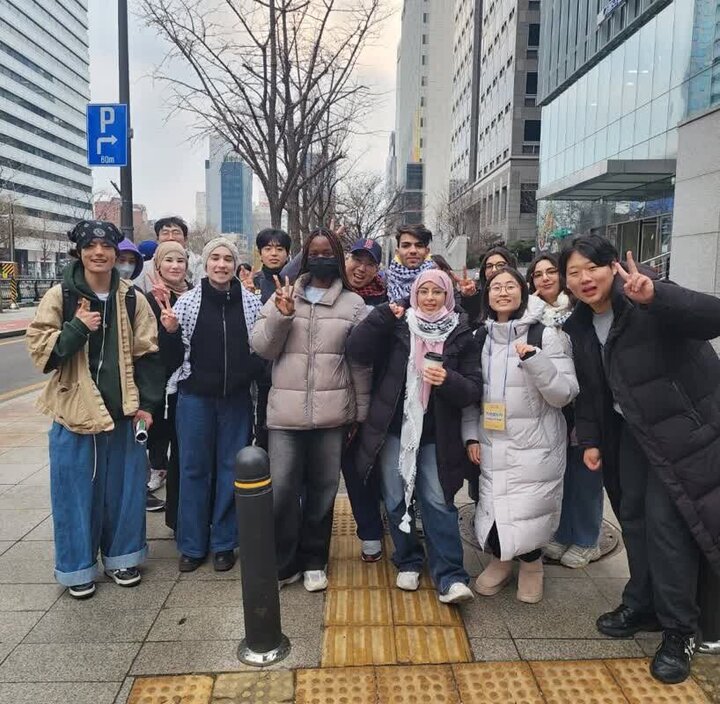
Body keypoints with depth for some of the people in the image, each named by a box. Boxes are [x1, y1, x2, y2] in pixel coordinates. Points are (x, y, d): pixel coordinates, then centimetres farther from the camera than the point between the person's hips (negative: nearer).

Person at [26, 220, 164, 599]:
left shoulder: (132, 299, 3)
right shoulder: (60, 296, -3)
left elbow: (147, 355, 5)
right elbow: (40, 350, -6)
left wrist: (146, 404, -1)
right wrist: (77, 328, -19)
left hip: (123, 410, 2)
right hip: (75, 411, -2)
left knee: (124, 487, 12)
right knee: (76, 491, 8)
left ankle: (122, 556, 31)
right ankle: (78, 565, 26)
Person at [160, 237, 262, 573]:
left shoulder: (251, 301, 0)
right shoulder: (187, 301, -1)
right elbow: (177, 356, 1)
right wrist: (171, 332, -16)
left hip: (237, 397, 1)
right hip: (195, 396, 0)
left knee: (230, 468, 9)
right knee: (194, 468, 8)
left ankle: (224, 543, 23)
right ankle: (192, 544, 23)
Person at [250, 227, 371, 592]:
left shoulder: (353, 304, 4)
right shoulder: (283, 295, 7)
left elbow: (360, 362, 5)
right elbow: (261, 347, 2)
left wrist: (361, 411, 5)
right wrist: (281, 315, -14)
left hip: (332, 413, 0)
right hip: (286, 412, 1)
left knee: (322, 490, 10)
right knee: (282, 489, 0)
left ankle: (313, 561, 28)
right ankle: (283, 563, 21)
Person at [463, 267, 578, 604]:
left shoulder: (544, 335, -7)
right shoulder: (480, 337, 6)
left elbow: (565, 394, -12)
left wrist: (534, 360, -25)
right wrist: (471, 435, 6)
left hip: (535, 446, -3)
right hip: (492, 444, 3)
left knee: (528, 514, -1)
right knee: (492, 511, 5)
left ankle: (531, 563, 31)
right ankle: (500, 560, 36)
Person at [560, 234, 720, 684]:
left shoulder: (647, 304, -21)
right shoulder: (580, 326, 2)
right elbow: (589, 390, 10)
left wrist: (654, 295, -51)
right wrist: (590, 439, 6)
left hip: (681, 430, -7)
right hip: (631, 431, 8)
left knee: (665, 520, -7)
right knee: (633, 516, 14)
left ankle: (679, 631, 11)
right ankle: (642, 605, 33)